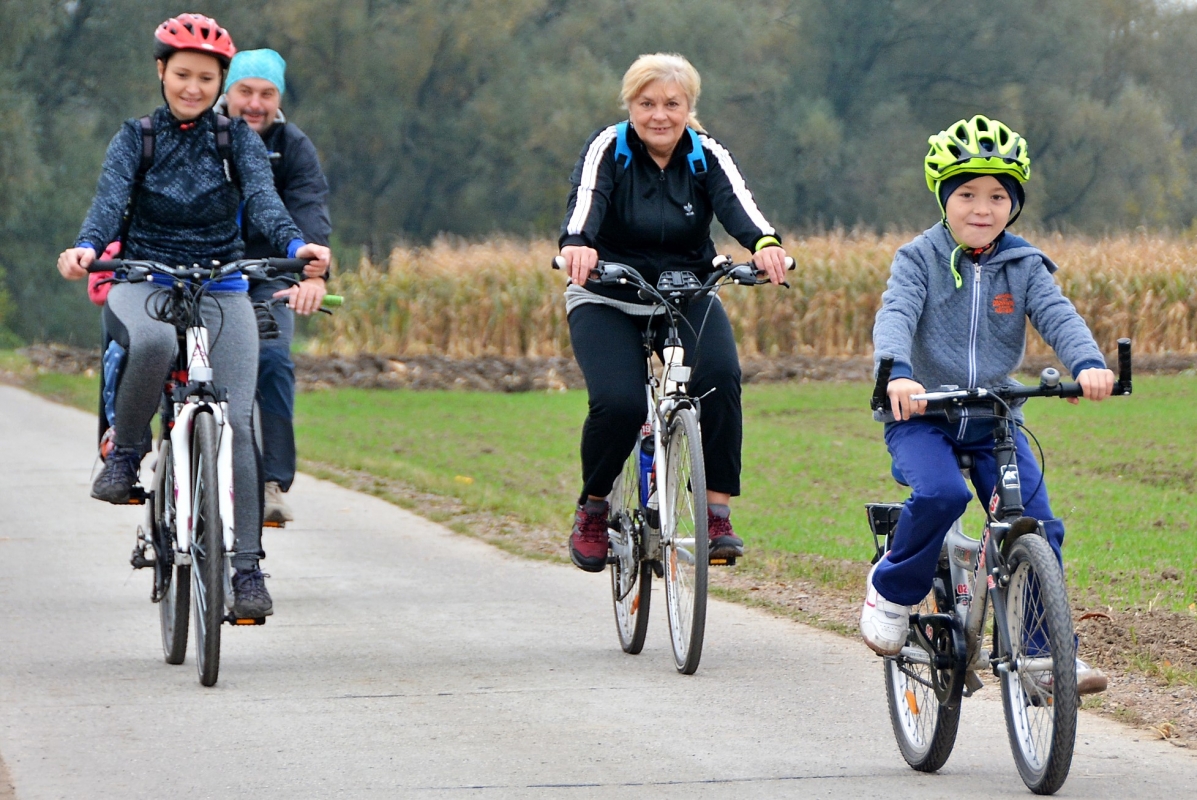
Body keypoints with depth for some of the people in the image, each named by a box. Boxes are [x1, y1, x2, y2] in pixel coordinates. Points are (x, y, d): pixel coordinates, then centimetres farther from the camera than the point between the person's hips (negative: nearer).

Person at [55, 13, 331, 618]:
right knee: (153, 342, -39)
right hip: (143, 283, -1)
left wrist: (296, 246, -35)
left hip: (220, 289, 1)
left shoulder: (237, 139, 4)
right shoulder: (136, 137, 2)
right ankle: (124, 453, -15)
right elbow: (110, 198, -16)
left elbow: (262, 198, -13)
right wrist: (86, 246, -38)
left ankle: (246, 567, -11)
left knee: (235, 421, -14)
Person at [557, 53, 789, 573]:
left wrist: (765, 243, -48)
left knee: (719, 376, -28)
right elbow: (586, 198, -31)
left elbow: (736, 203, -25)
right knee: (619, 403, -26)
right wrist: (577, 244, -55)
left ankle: (718, 513, -20)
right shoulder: (607, 150, -11)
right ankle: (593, 509, 2)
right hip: (608, 302, -2)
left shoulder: (706, 156, -5)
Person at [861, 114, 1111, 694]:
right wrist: (897, 374, -43)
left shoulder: (1024, 266, 2)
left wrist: (1088, 363, -35)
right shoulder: (919, 259, -5)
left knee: (1037, 524, -11)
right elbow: (895, 316, -21)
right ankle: (892, 591, -5)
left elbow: (1057, 317, -12)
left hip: (994, 417, 3)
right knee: (940, 493, -30)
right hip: (921, 414, -3)